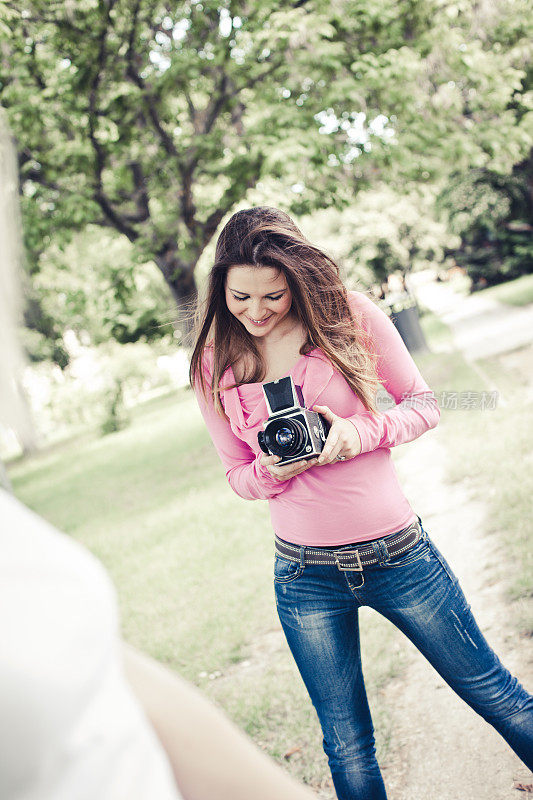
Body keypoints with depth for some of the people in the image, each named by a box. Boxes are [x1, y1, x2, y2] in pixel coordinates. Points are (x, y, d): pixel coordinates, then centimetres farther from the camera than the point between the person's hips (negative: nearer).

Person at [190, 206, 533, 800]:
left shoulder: (349, 315, -7)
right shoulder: (215, 365, -2)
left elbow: (424, 403, -1)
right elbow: (238, 474, 6)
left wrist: (363, 432, -20)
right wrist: (275, 470, -18)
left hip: (397, 553, 0)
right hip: (306, 577, 1)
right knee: (348, 752, 11)